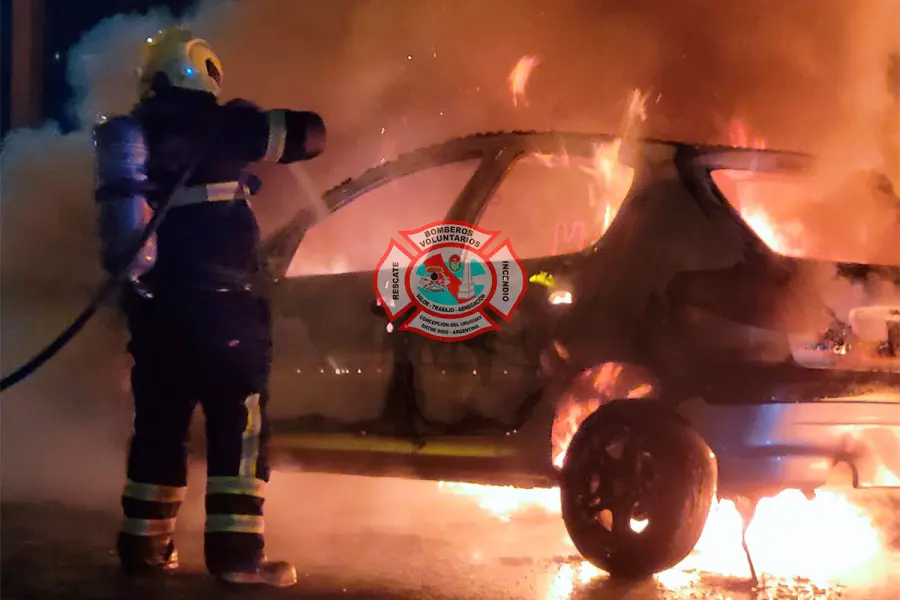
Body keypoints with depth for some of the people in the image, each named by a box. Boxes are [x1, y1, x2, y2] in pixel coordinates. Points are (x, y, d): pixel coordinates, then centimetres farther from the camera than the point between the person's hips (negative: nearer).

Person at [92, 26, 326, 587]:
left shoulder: (126, 136, 14)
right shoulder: (216, 125, -2)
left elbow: (122, 225, 16)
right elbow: (312, 135, 1)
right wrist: (298, 124, 20)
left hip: (152, 304, 6)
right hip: (220, 302, -6)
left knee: (159, 424, 14)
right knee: (240, 423, -1)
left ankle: (143, 544, 18)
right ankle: (236, 550, -4)